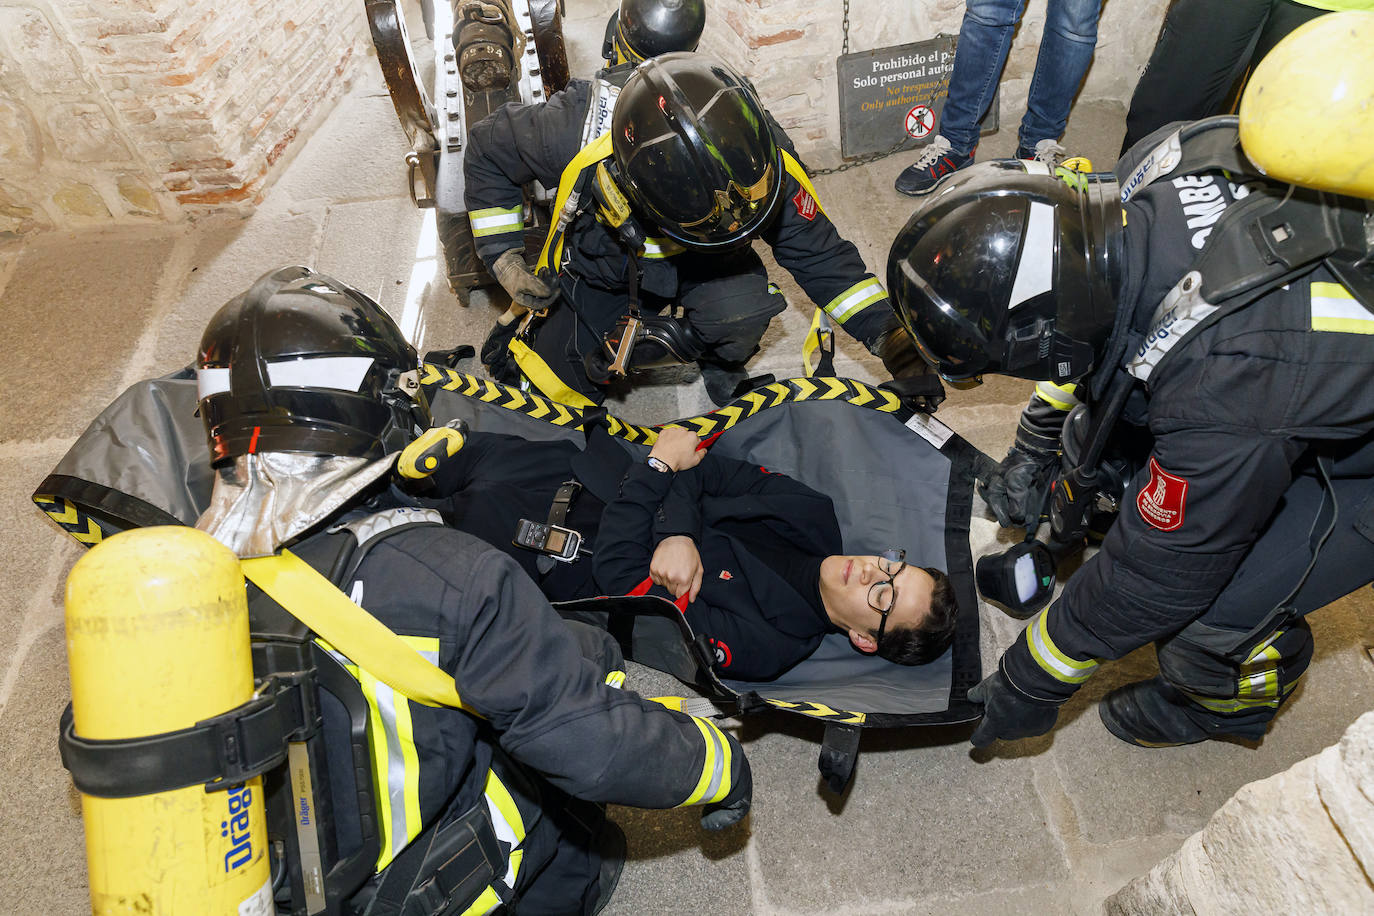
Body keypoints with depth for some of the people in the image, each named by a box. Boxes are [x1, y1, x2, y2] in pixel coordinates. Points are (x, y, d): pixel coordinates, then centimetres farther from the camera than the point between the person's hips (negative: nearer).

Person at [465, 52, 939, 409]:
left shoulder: (761, 156, -32)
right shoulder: (575, 138, -38)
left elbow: (819, 253, -18)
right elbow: (487, 149, -17)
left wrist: (892, 339, -23)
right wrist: (506, 259, -19)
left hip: (697, 266, 1)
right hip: (601, 263, 0)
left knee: (740, 307, -31)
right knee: (554, 385, -3)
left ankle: (723, 365, 6)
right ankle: (524, 322, 31)